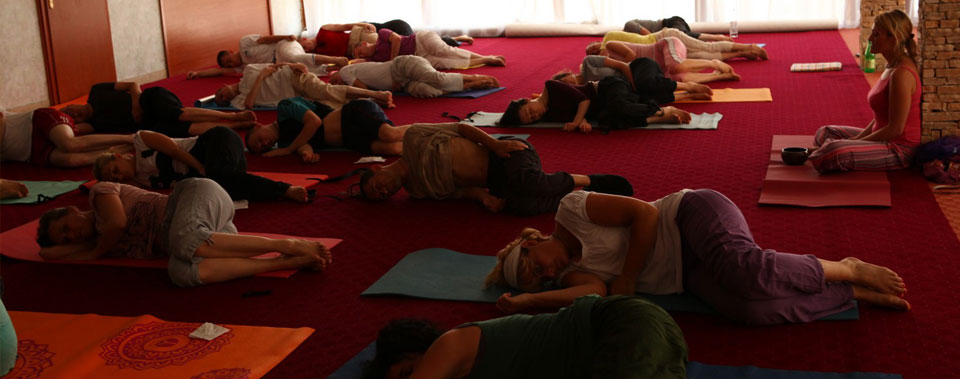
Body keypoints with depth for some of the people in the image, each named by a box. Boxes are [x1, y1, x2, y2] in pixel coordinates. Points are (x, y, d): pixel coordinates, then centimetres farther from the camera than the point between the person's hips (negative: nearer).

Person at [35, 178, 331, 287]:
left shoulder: (101, 190, 7)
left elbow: (118, 221, -10)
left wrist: (98, 251, 6)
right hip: (203, 231, 6)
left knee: (185, 245, -42)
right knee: (182, 272, -32)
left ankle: (288, 246, -37)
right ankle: (291, 262, -40)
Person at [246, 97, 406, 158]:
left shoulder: (284, 107, -1)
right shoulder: (284, 142, 18)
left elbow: (314, 121, -14)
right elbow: (304, 145, -2)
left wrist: (289, 150, -5)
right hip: (351, 139, 6)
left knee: (390, 135, -35)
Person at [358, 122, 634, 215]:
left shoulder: (413, 139, -2)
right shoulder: (417, 191, 15)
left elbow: (460, 127, -1)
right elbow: (461, 188, 10)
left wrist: (494, 143, -15)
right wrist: (482, 197, -10)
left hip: (504, 154, -6)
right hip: (495, 182, 6)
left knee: (529, 184, -37)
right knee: (521, 207, -28)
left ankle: (588, 180, -15)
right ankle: (575, 193, -9)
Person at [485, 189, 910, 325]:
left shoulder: (572, 210, -5)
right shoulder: (571, 274, 10)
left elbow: (645, 212, -11)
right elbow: (594, 292, -13)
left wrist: (627, 279, -11)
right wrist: (524, 300, -13)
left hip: (695, 216, -5)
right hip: (689, 273, 5)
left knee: (747, 272, -36)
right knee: (752, 310, -25)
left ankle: (849, 269, -11)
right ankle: (854, 293, -9)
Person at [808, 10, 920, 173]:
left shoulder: (902, 74, -22)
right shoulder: (892, 66, 10)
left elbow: (895, 129, -22)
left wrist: (858, 141, -13)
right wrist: (857, 139, 2)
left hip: (900, 149, -11)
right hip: (886, 140, 11)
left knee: (832, 152, -31)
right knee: (824, 133, 20)